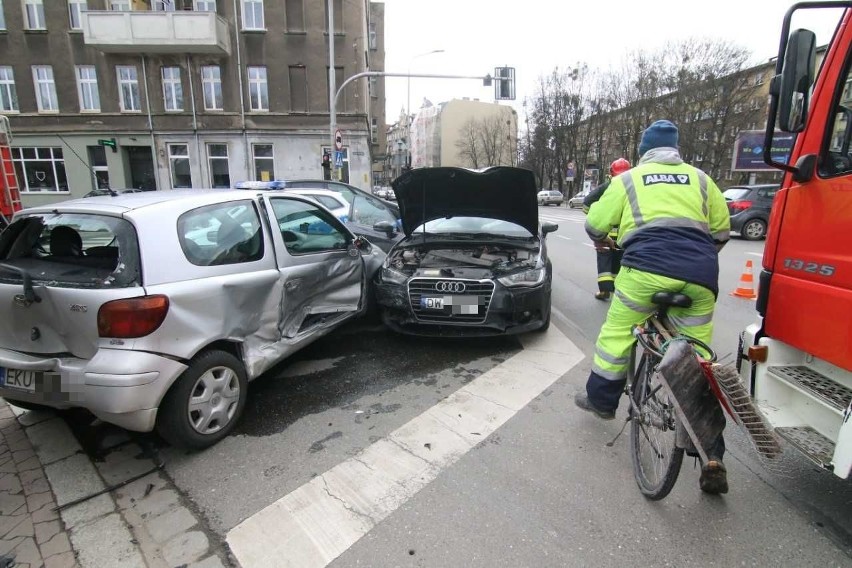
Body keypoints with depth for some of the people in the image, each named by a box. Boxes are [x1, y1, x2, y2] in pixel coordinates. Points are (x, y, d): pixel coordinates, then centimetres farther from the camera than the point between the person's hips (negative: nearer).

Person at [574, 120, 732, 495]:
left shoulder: (627, 179, 15)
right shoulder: (700, 178, 23)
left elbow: (595, 224, 17)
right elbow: (722, 230, 26)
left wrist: (602, 241, 39)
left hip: (647, 268, -3)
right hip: (700, 275, 4)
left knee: (617, 333, 14)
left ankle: (601, 400, 27)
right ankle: (712, 457, 8)